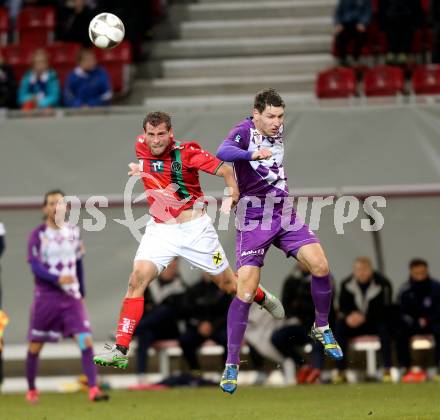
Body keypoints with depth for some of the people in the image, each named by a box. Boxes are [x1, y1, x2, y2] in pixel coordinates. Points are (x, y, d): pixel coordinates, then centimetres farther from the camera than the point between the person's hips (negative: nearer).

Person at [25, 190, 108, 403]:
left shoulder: (73, 232, 7)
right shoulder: (38, 234, -5)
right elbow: (35, 266, -14)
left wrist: (81, 293, 18)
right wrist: (58, 278, -29)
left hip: (72, 297, 3)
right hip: (45, 297, -2)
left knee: (86, 341, -14)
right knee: (35, 346, 7)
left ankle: (93, 389, -16)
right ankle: (31, 390, 27)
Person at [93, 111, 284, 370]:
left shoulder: (187, 152, -15)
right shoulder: (141, 148, -4)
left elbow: (225, 170, -14)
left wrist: (233, 197, -28)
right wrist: (137, 170, 6)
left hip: (195, 229, -2)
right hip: (160, 230, 3)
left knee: (228, 284, 10)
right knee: (137, 280, -18)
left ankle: (264, 298, 45)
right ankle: (120, 351, -20)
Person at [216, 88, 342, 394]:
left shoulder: (279, 131, 4)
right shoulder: (245, 131, -15)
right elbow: (222, 153, -39)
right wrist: (253, 154, -55)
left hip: (285, 214, 6)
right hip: (254, 220, -6)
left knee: (320, 266, -10)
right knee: (246, 291, -11)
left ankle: (322, 328, 15)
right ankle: (232, 365, -3)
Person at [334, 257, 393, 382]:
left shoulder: (383, 284, -15)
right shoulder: (347, 284, -2)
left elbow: (384, 310, -17)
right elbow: (343, 307, 2)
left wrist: (364, 317, -29)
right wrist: (349, 316, -23)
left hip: (377, 321, -3)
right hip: (355, 322, 3)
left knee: (384, 327, -37)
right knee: (339, 327, -26)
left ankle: (387, 370, -34)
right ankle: (341, 371, -24)